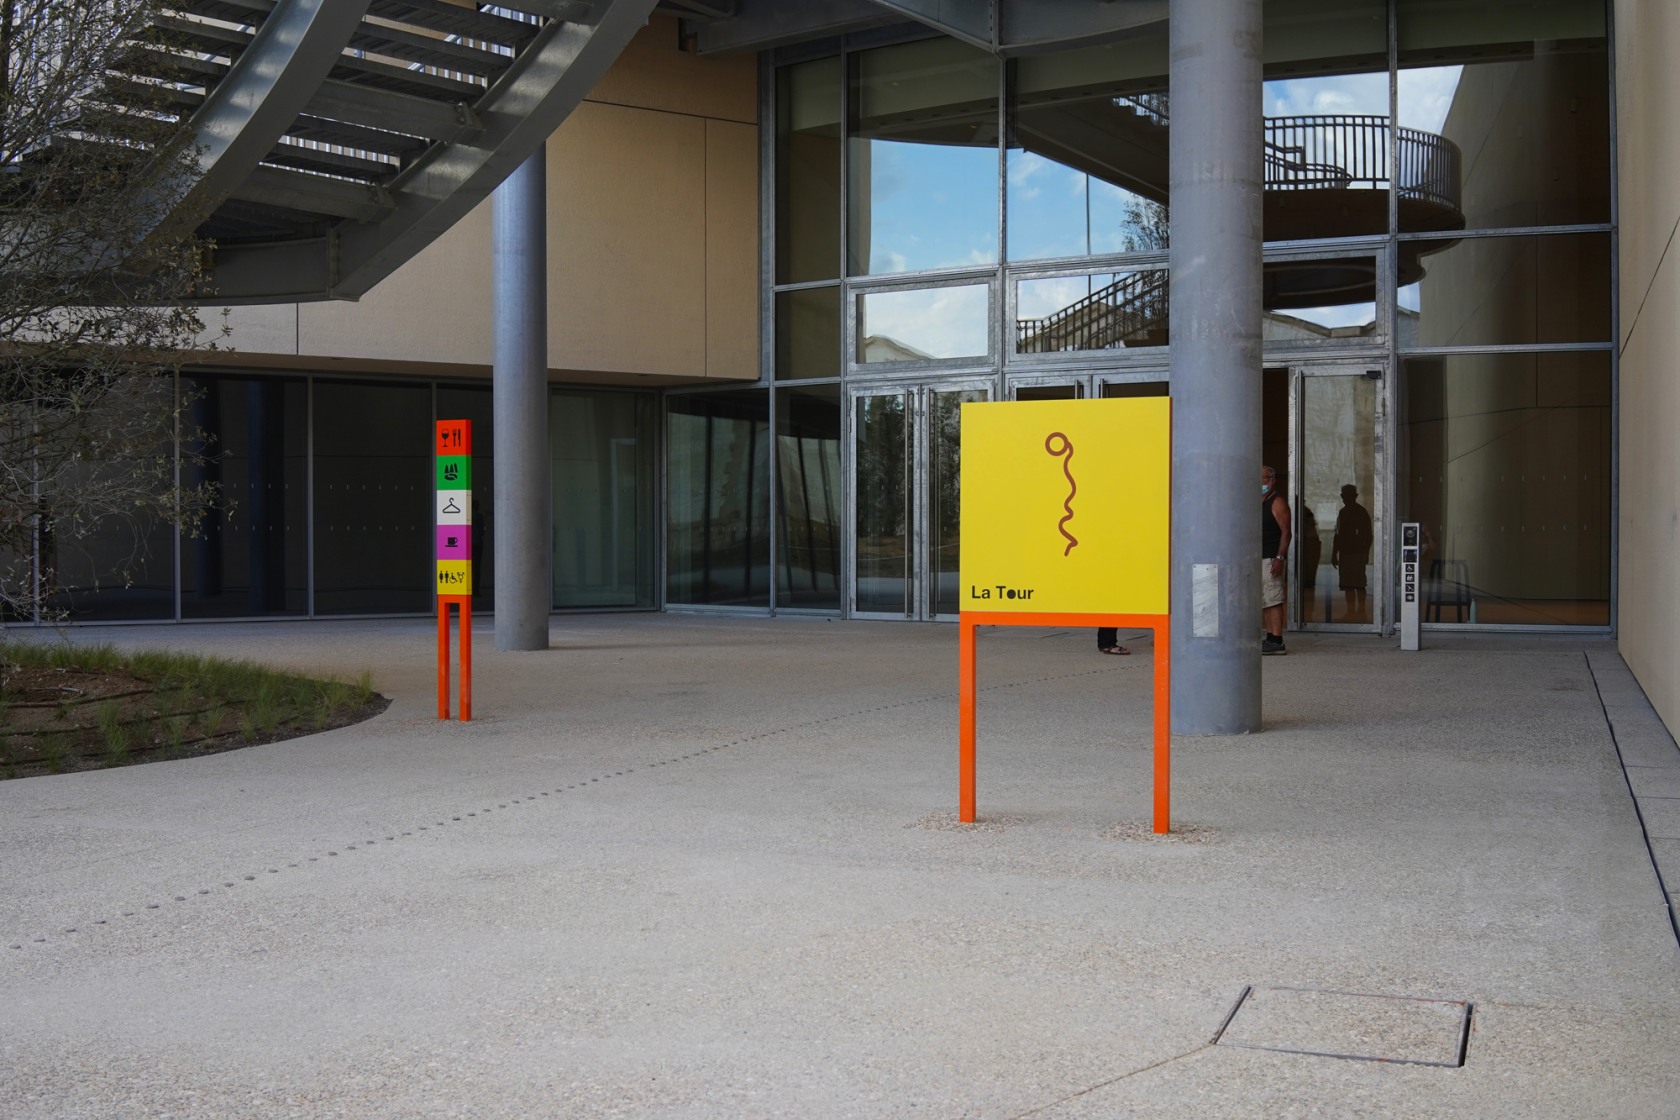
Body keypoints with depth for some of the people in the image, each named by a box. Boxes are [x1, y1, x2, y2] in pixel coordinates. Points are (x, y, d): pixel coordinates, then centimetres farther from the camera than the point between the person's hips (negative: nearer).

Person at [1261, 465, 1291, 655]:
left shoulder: (1277, 503, -7)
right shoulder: (1258, 503, 19)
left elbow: (1285, 532, -13)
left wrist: (1280, 558, -20)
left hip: (1271, 559, -9)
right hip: (1258, 559, 9)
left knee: (1273, 601, -11)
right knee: (1264, 602, 9)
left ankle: (1277, 641, -12)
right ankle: (1270, 638, 13)